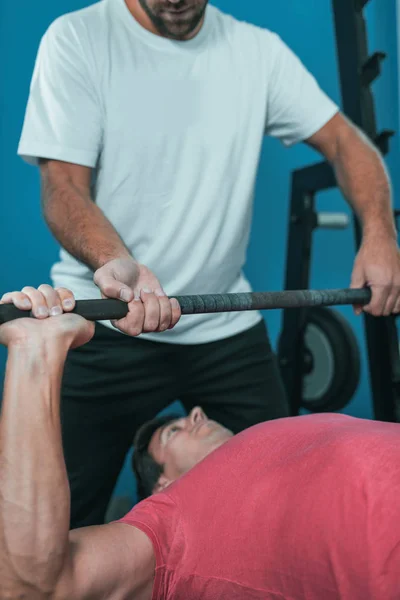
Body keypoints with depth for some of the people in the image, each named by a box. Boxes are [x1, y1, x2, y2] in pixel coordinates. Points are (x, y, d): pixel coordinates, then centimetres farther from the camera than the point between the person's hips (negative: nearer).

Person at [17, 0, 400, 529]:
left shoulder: (257, 49, 4)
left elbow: (344, 139, 2)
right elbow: (63, 186, -14)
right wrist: (116, 263, -36)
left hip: (227, 326, 4)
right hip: (108, 323, -3)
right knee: (63, 520, 2)